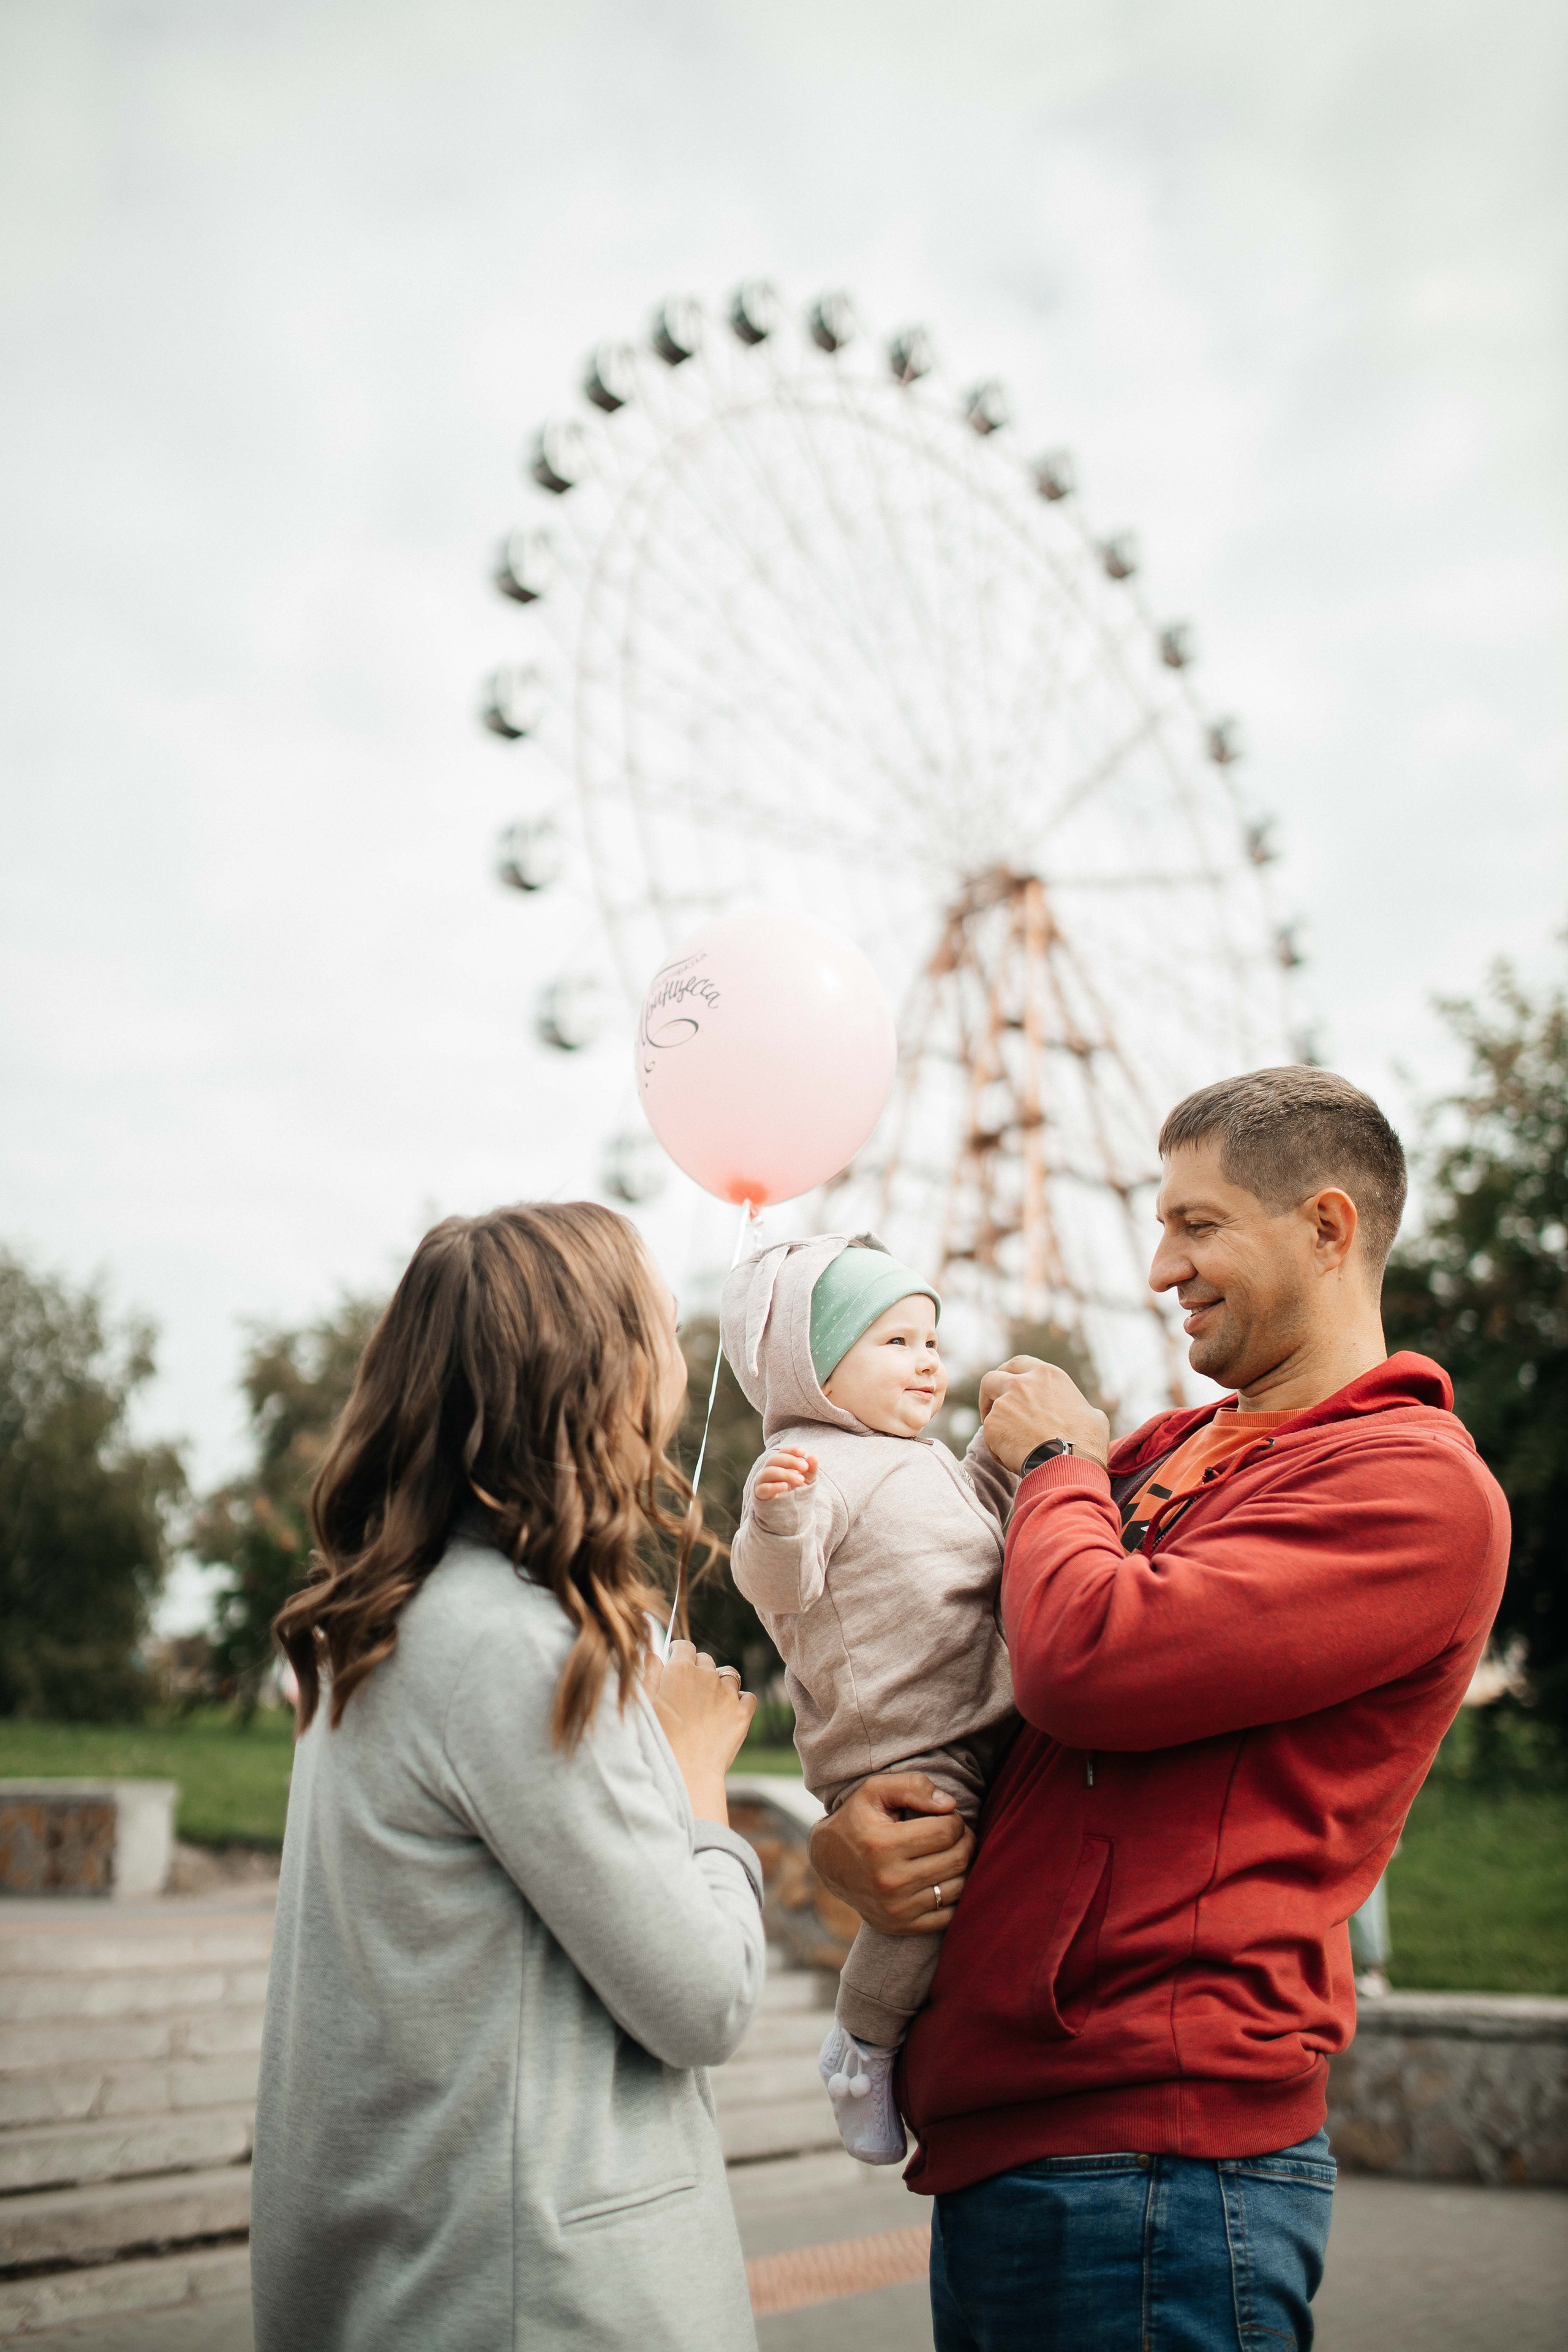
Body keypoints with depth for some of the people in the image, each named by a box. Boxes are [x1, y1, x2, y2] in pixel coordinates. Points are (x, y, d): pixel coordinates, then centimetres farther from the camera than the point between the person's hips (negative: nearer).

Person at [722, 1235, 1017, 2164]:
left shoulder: (924, 1461, 20)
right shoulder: (814, 1462, -10)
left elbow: (974, 1516, 38)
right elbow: (779, 1582, -23)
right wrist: (775, 1516, -43)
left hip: (980, 1735, 10)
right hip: (900, 1751, -10)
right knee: (928, 1882, -22)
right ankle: (865, 2046, 2)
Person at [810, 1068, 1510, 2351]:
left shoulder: (1418, 1485, -11)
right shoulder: (1160, 1452, 14)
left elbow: (1088, 1663, -24)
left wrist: (1057, 1461, -5)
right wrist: (842, 1833, -4)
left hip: (1154, 2158, -8)